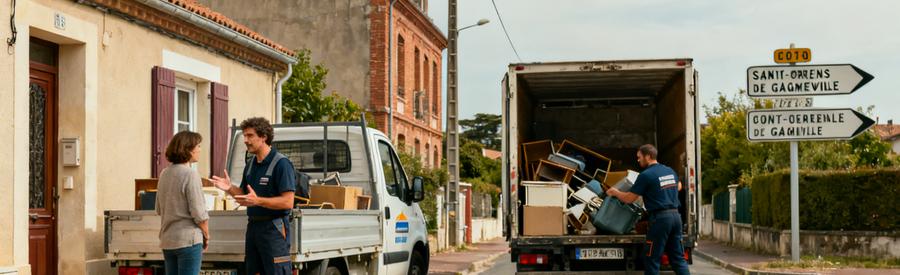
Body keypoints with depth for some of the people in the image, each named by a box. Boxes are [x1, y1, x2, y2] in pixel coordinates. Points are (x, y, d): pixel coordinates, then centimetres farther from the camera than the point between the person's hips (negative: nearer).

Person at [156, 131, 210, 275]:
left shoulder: (164, 173, 9)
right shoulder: (190, 174, -14)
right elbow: (199, 213, -14)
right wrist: (206, 236, 0)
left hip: (167, 241, 8)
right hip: (188, 240, -7)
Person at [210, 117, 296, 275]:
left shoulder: (281, 164, -13)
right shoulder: (250, 164, 13)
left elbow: (288, 202, -19)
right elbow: (244, 195, 19)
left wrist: (258, 200, -28)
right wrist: (230, 188, -1)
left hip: (274, 228, -8)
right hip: (253, 225, 8)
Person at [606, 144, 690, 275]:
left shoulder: (646, 175, -10)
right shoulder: (670, 171, 14)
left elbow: (629, 198, -4)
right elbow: (678, 186, 35)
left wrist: (615, 192, 14)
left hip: (660, 218, -7)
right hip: (675, 215, 7)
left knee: (652, 259, 1)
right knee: (678, 258, 9)